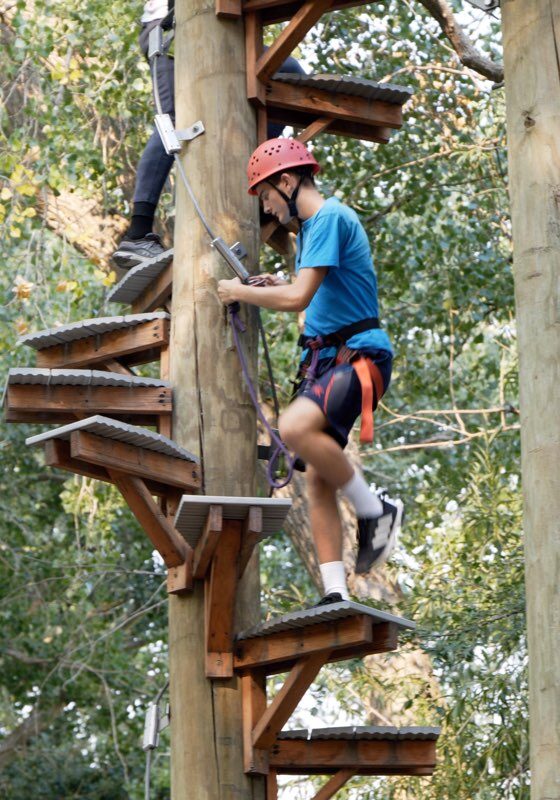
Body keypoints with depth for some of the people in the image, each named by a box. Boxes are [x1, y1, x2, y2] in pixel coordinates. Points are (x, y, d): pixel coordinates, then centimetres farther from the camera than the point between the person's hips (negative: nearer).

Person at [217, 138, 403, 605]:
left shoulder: (331, 218, -11)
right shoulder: (310, 227, 21)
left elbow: (299, 299, -19)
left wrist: (241, 293, -5)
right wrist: (280, 287, 17)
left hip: (358, 355, -10)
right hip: (325, 357, 10)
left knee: (296, 427, -33)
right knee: (319, 479, 0)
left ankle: (376, 510, -15)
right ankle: (336, 593, -3)